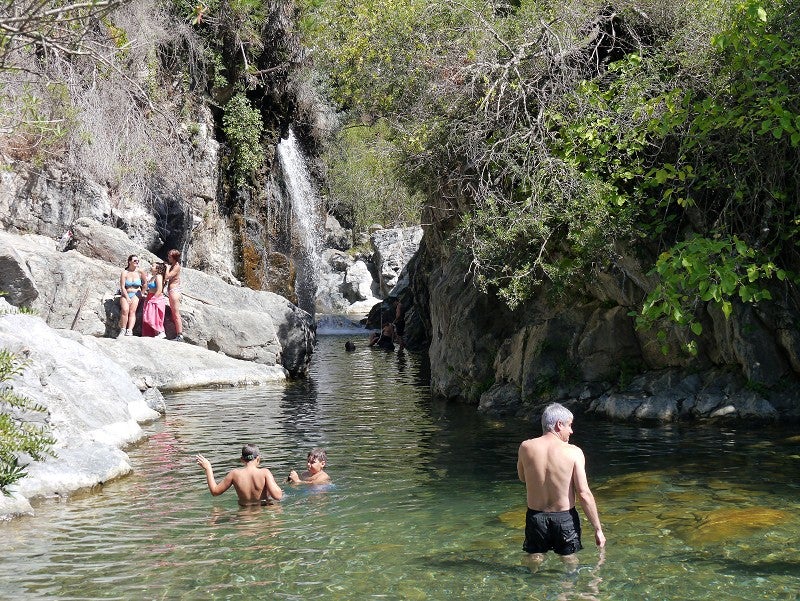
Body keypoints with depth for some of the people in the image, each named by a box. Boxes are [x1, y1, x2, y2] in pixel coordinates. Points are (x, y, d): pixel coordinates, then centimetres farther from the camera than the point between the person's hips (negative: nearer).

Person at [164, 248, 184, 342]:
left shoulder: (176, 267, -12)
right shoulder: (173, 266, 16)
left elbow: (167, 277, -17)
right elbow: (168, 278, 17)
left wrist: (167, 267, -6)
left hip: (174, 290, -10)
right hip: (171, 291, 10)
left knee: (176, 314, -10)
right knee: (174, 315, 9)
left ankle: (180, 335, -10)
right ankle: (177, 334, 10)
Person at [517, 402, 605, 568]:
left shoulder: (526, 447, -7)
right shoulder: (573, 452, -13)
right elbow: (584, 494, -15)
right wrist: (598, 529, -8)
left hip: (536, 516, 2)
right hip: (564, 517, -1)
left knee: (534, 559, 21)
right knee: (569, 558, 19)